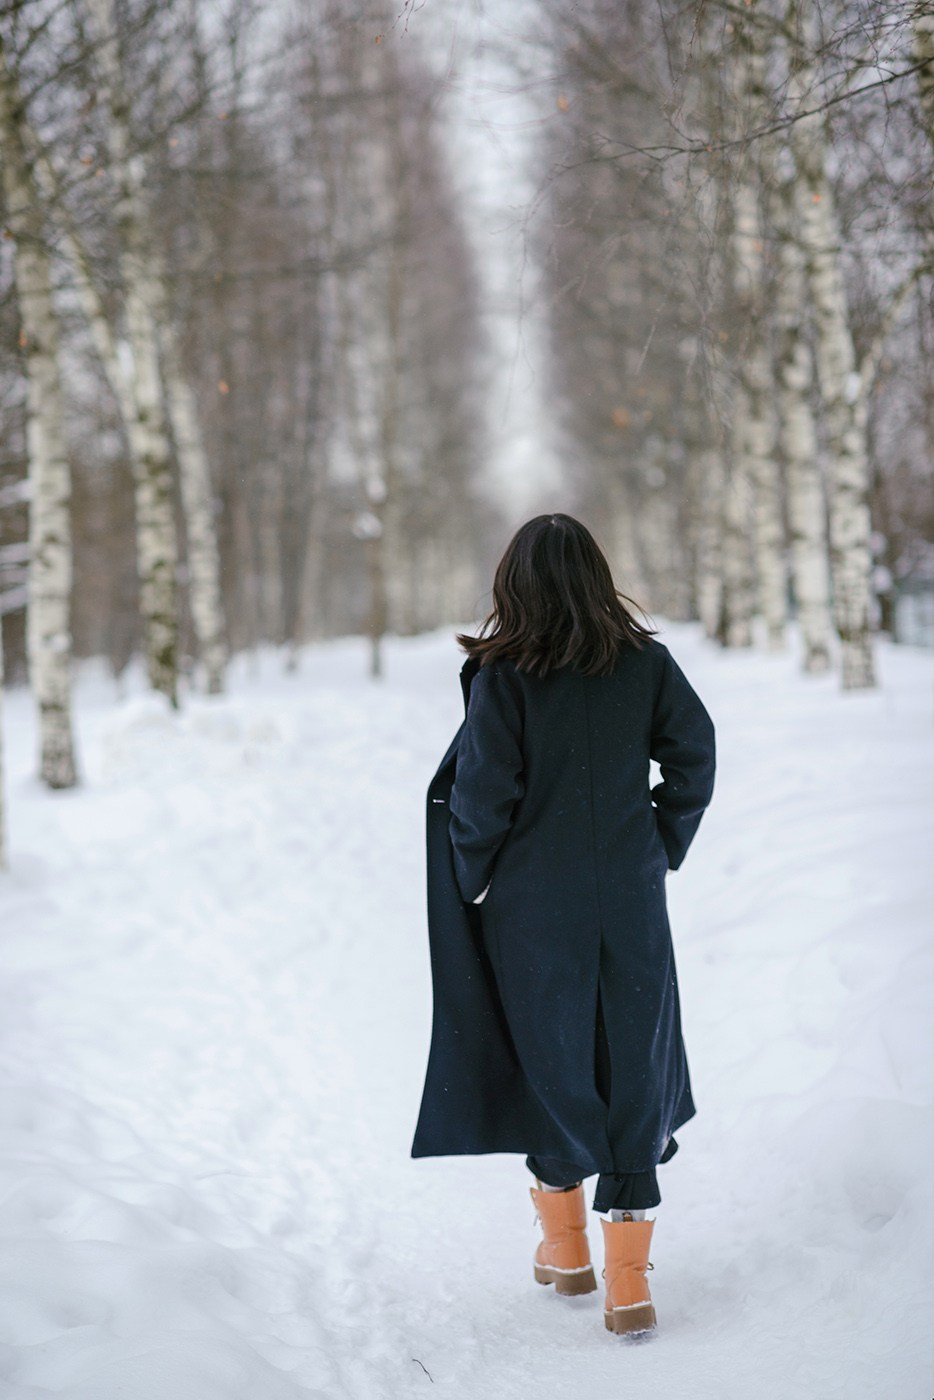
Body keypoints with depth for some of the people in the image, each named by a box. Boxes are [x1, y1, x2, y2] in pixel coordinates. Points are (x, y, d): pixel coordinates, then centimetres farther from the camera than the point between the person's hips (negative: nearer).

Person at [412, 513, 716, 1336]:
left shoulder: (503, 678, -14)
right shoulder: (647, 663, -4)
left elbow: (481, 797, -14)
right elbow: (695, 759, -1)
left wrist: (470, 882, 1)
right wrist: (662, 852, 10)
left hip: (533, 906, -2)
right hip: (630, 900, 2)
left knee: (549, 1063, 14)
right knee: (634, 1075, 7)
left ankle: (566, 1248, 27)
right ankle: (629, 1279, 5)